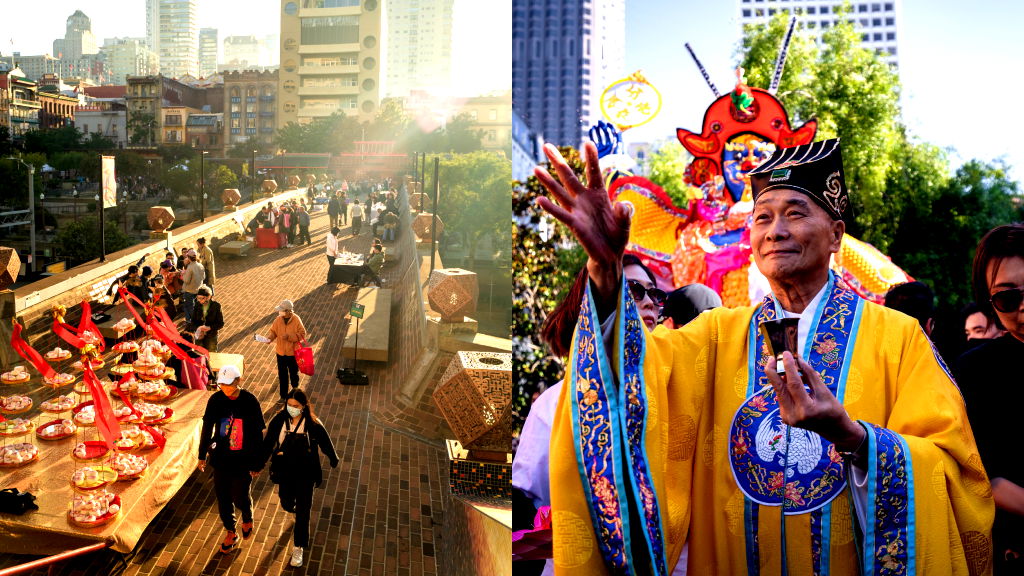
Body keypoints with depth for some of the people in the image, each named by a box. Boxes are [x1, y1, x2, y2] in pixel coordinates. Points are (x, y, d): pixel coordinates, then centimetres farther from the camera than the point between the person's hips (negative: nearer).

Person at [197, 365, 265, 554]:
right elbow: (207, 428, 4)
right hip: (220, 458, 3)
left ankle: (247, 519, 41)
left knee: (240, 496, 7)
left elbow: (257, 435, -9)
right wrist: (202, 455, 9)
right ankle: (230, 533, 34)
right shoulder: (215, 400, -9)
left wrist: (257, 463, -6)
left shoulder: (250, 402, -17)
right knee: (223, 496, 13)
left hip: (243, 460, -3)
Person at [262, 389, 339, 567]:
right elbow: (268, 443, -1)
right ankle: (296, 510, 58)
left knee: (302, 511, 4)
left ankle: (298, 548, 20)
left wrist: (334, 460, 9)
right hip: (285, 472, 3)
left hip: (305, 474, -3)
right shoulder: (279, 420, -14)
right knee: (287, 504, 20)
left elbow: (325, 443, -5)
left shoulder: (313, 424, -20)